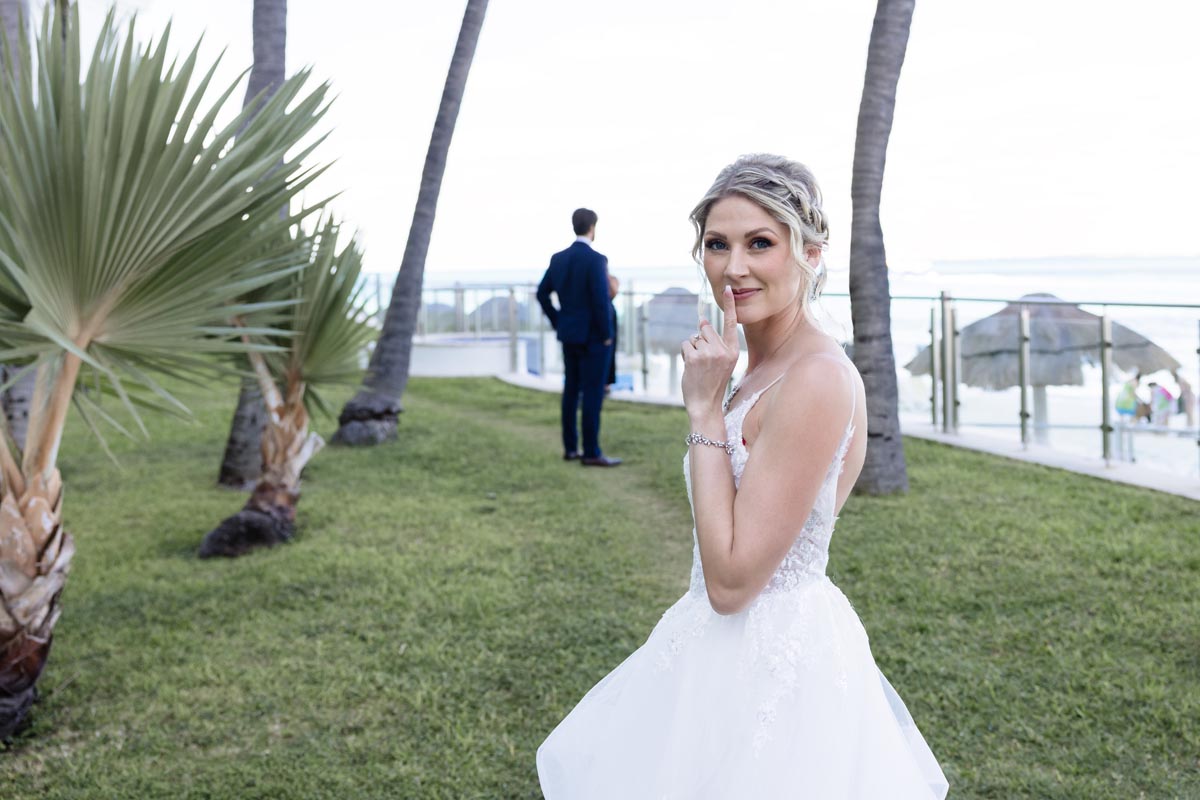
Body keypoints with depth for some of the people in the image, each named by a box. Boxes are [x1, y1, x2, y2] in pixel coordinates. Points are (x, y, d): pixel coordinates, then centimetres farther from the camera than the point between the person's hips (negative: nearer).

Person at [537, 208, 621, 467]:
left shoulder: (558, 258, 6)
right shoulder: (596, 259, -17)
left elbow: (542, 294, 11)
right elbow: (601, 301, -22)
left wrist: (559, 324, 16)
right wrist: (606, 335, -11)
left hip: (569, 335, 8)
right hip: (593, 336, -8)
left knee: (571, 391, 12)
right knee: (593, 394, -5)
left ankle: (570, 447, 17)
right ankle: (591, 452, -3)